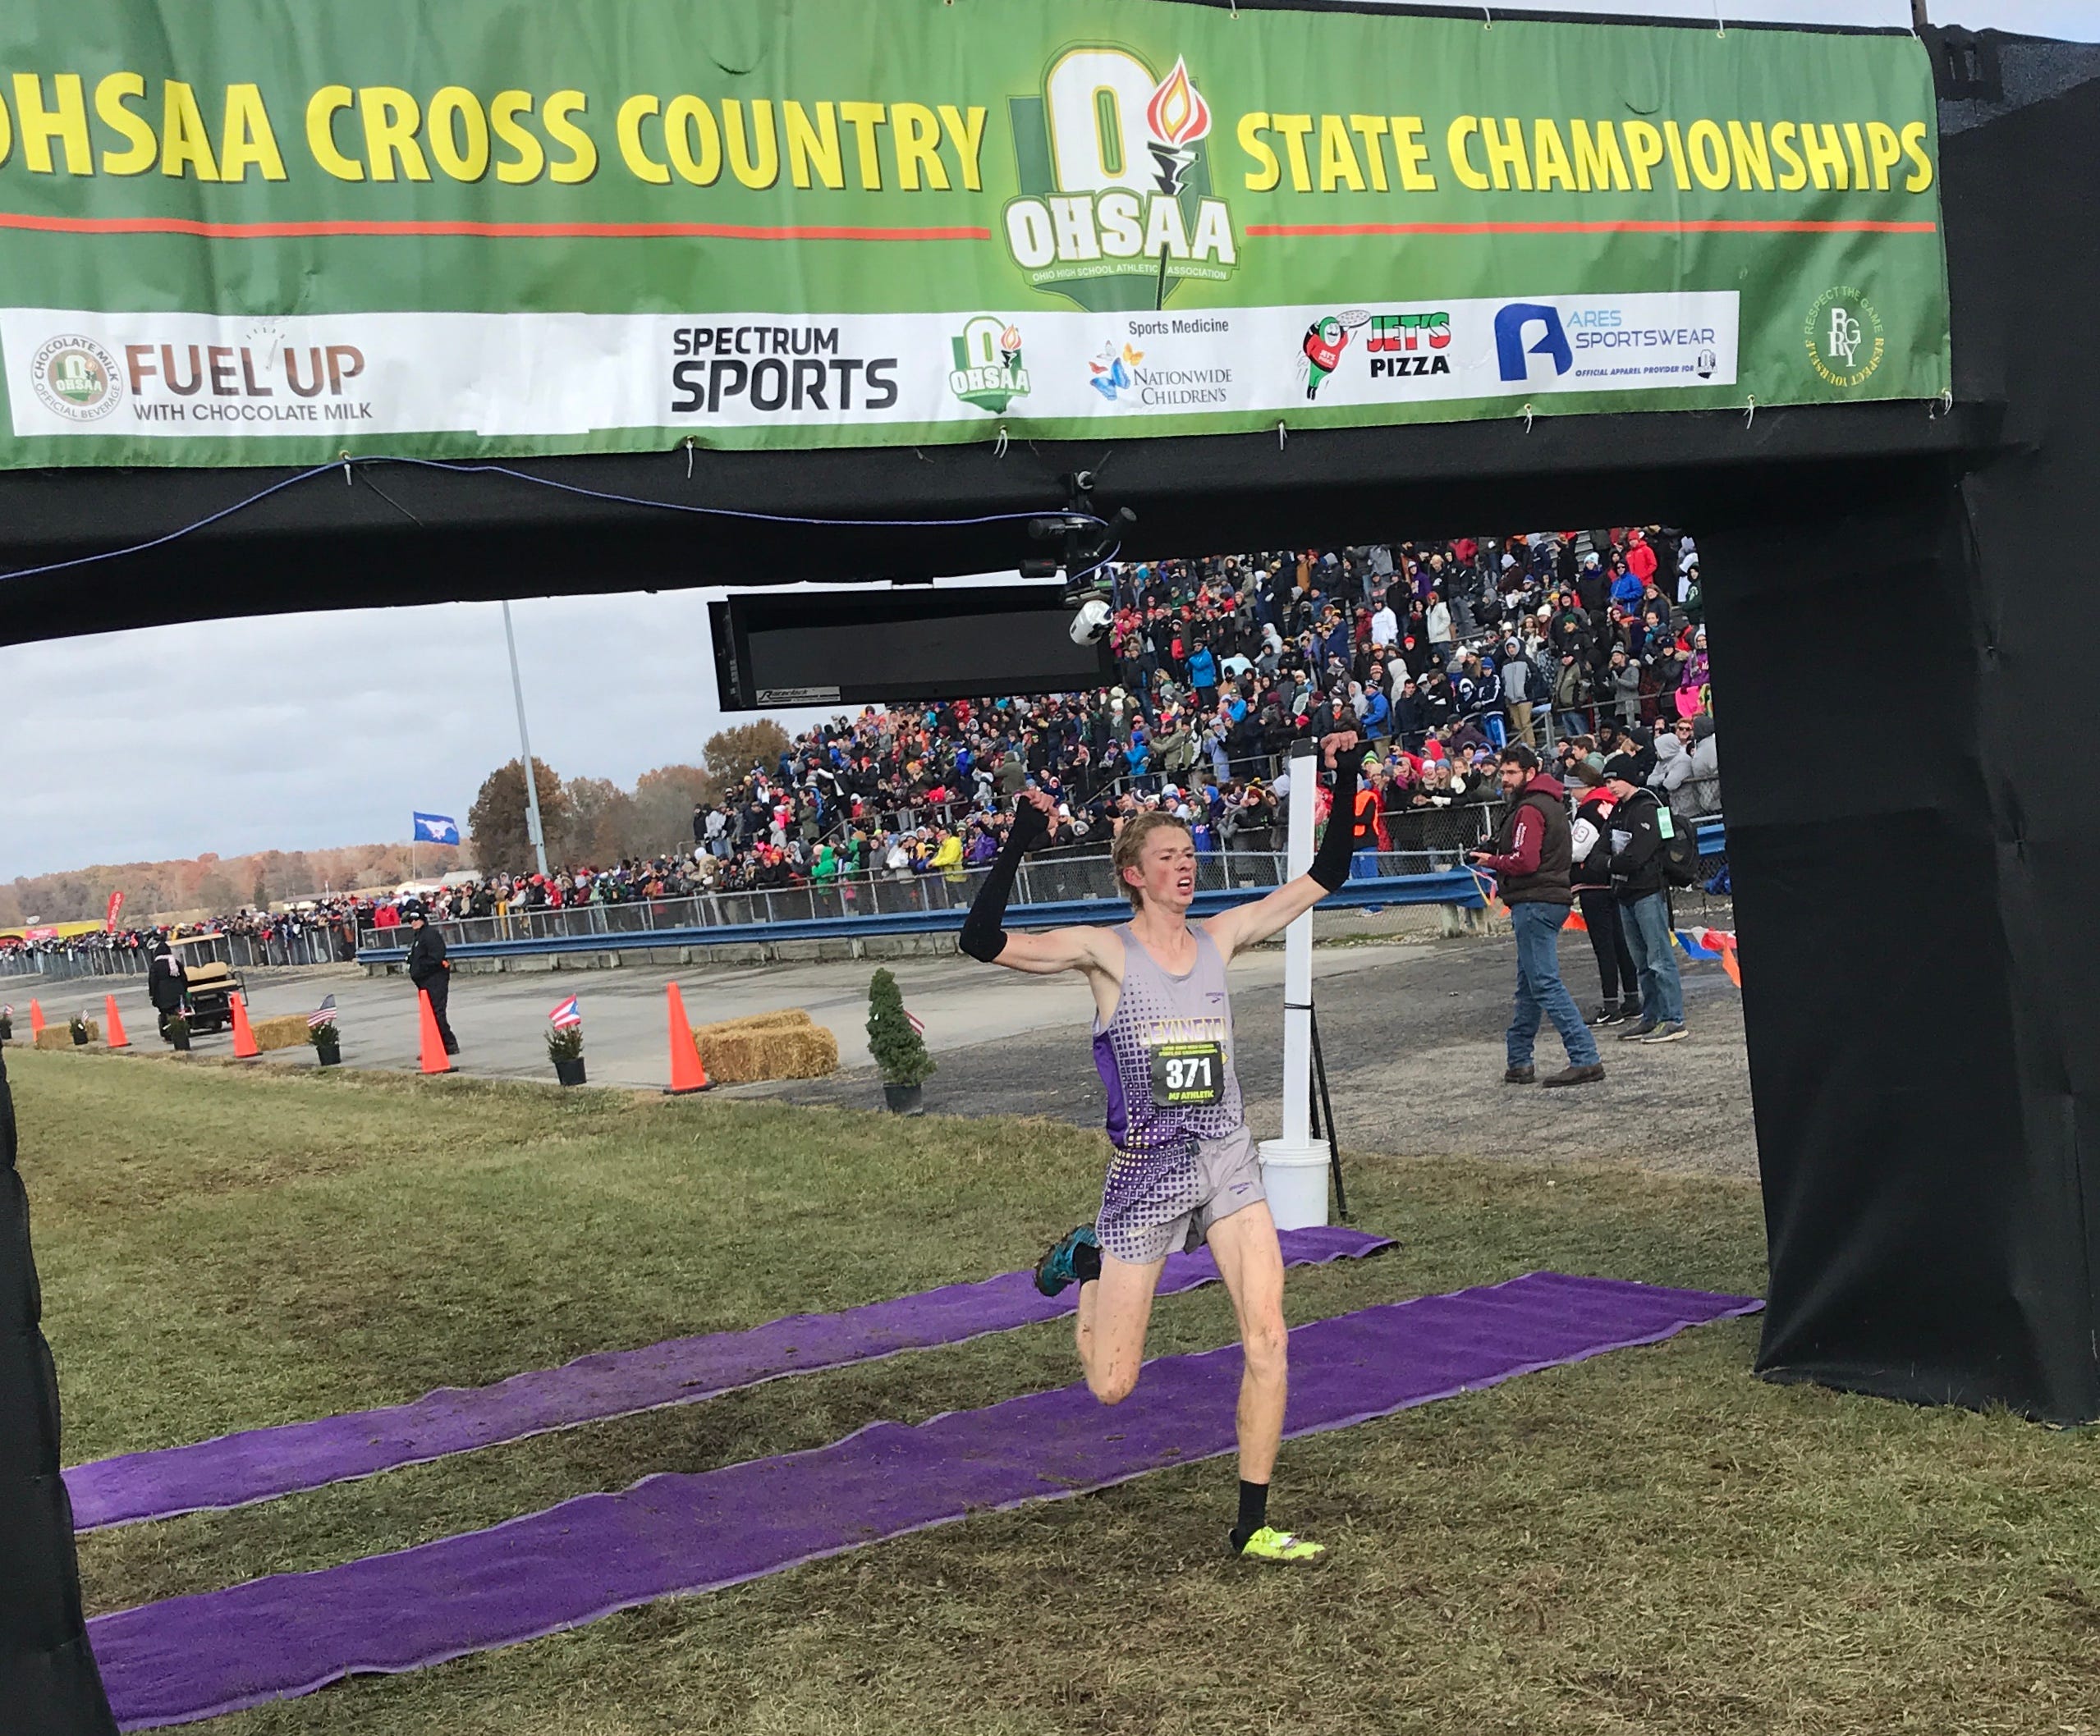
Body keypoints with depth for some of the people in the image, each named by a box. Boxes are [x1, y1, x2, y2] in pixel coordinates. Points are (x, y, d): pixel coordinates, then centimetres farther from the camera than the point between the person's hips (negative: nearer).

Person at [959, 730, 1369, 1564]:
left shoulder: (1220, 937, 4)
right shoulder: (1106, 950, -9)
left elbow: (1326, 875, 7)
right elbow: (983, 941, -20)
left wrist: (1344, 779, -1)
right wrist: (1019, 843, -27)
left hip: (1228, 1161, 3)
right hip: (1145, 1172, -3)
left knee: (1268, 1340, -9)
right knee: (1110, 1386, 4)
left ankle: (1252, 1526, 5)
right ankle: (1084, 1261, 35)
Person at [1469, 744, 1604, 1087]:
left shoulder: (1529, 810, -14)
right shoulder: (1551, 804, 19)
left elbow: (1525, 861, -23)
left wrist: (1492, 861, -7)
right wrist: (1497, 847, 9)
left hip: (1534, 902, -11)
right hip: (1552, 898, 11)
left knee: (1545, 984, -11)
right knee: (1529, 985, 15)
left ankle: (1585, 1059, -15)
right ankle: (1519, 1062, 22)